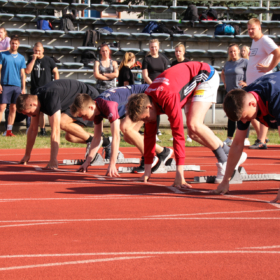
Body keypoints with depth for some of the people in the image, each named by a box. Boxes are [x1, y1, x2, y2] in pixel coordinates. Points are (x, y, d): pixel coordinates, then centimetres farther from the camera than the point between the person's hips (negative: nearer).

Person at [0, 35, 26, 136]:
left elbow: (22, 74, 13)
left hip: (17, 86, 3)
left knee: (13, 109, 4)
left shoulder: (21, 58, 11)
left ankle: (9, 131, 8)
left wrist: (23, 88, 7)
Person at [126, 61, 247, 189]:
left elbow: (178, 133, -38)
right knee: (193, 133, 2)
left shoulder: (168, 98, -37)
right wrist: (147, 171, 0)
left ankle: (225, 163, -12)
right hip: (193, 86, 9)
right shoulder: (146, 100, -11)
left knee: (193, 125, -25)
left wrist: (179, 174, -38)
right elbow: (149, 134, -1)